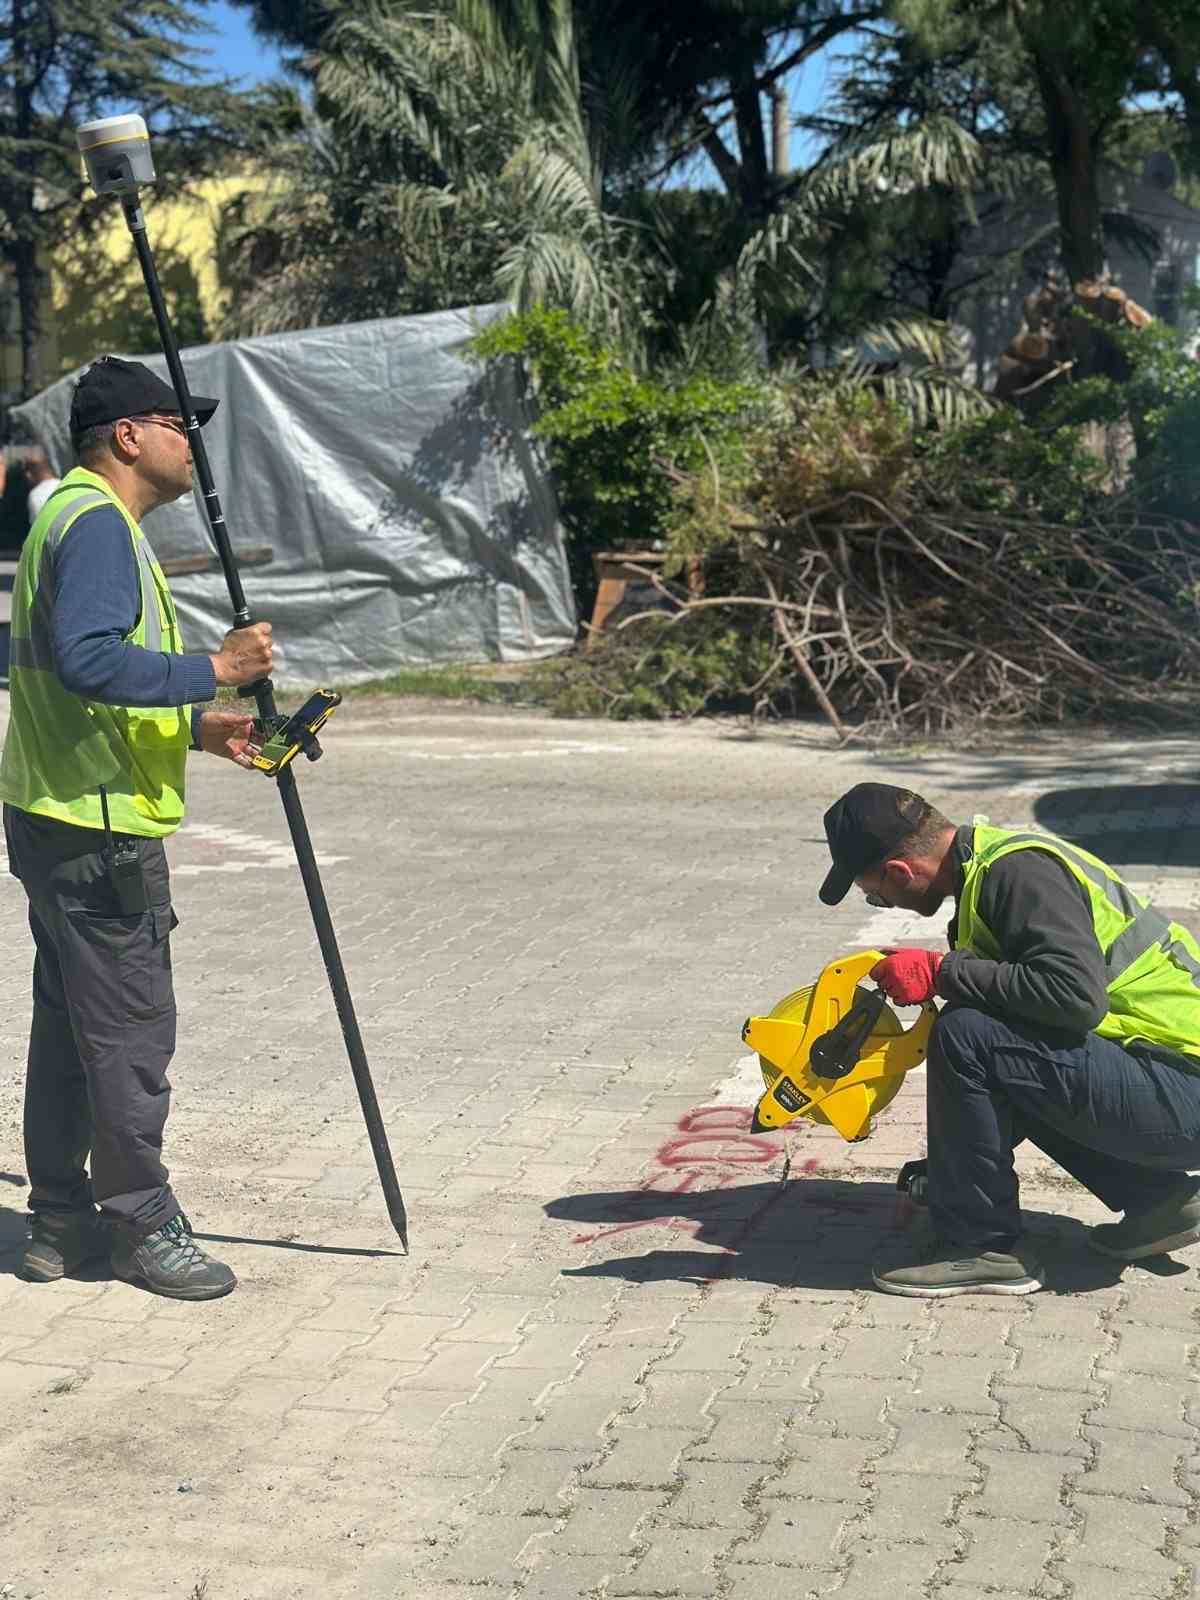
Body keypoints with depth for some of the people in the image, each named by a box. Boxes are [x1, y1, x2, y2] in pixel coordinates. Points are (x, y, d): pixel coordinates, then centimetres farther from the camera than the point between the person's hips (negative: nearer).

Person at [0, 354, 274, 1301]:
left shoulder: (76, 517, 19)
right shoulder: (97, 524, -14)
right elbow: (86, 659, -29)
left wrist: (201, 728, 16)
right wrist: (212, 671, -24)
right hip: (100, 828, -11)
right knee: (132, 1027, -2)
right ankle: (143, 1225, 8)